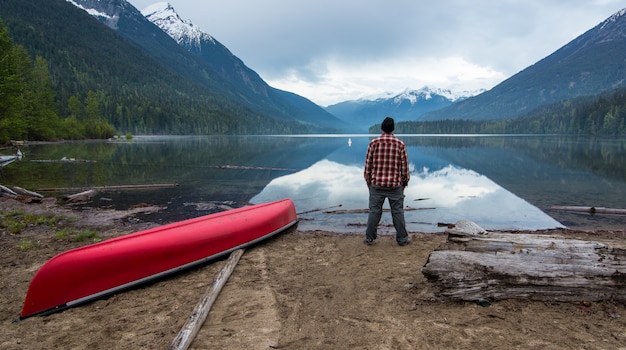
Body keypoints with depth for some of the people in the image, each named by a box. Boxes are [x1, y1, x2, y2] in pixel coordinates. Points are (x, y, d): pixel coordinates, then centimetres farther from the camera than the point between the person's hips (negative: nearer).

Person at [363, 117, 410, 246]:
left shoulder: (373, 143, -4)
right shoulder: (400, 144, -3)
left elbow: (368, 165, -1)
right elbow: (404, 166, 0)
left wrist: (368, 181, 11)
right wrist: (405, 182, 14)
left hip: (377, 183, 1)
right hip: (395, 184, 0)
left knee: (374, 211, 8)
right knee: (398, 212, 7)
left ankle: (369, 238, 14)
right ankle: (402, 239, 14)